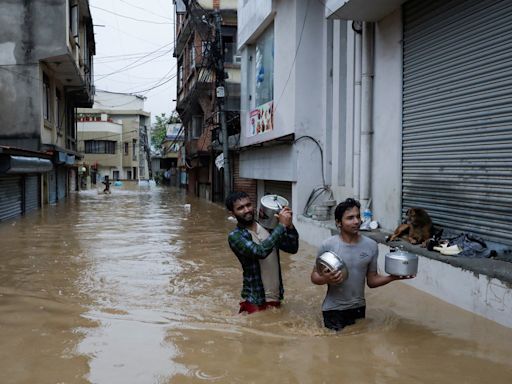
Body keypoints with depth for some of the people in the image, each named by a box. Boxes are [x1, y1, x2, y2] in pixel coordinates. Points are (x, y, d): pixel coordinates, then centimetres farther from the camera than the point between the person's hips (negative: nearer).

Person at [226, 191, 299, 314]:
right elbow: (261, 251, -29)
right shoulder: (235, 236, -14)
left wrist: (289, 225, -14)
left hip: (276, 298, 6)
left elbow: (292, 248, 2)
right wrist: (282, 225, -24)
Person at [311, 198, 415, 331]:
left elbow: (372, 281, 1)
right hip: (333, 310, -3)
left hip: (359, 308, 3)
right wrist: (326, 279, -27)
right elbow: (314, 276, -5)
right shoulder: (328, 246, -13)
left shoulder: (371, 246, -5)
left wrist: (393, 277, -16)